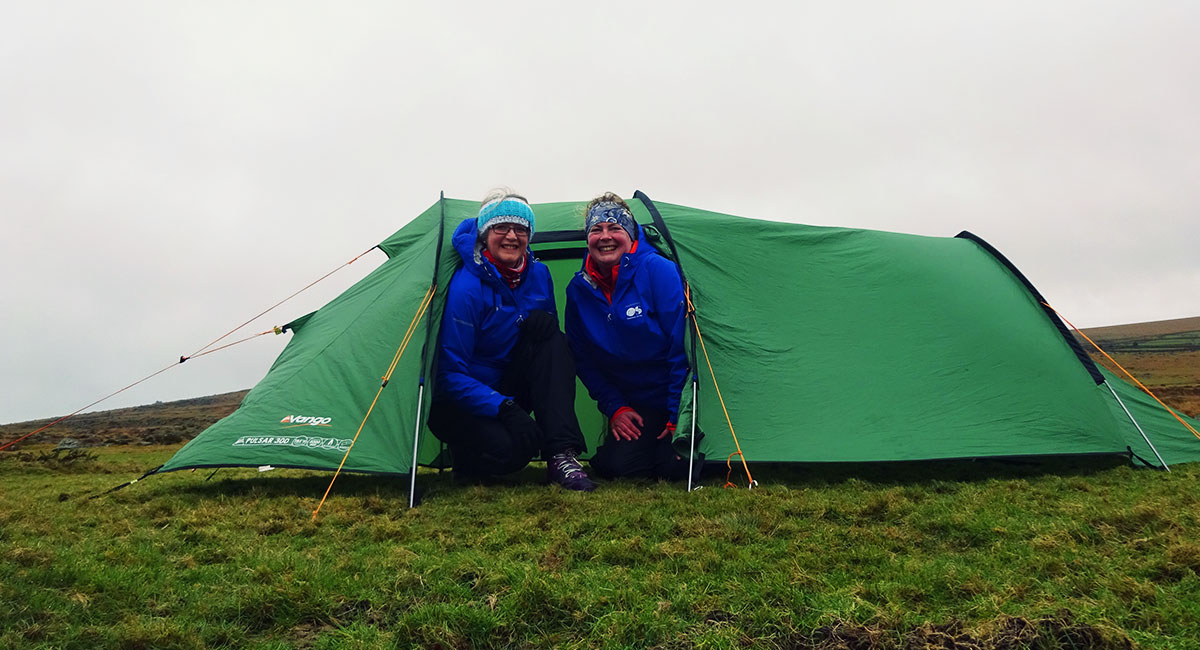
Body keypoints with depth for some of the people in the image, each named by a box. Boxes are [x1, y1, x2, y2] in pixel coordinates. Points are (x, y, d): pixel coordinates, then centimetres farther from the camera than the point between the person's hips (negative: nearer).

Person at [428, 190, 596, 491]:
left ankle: (561, 454, -23)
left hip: (509, 391, 6)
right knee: (513, 448, -34)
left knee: (552, 341, -20)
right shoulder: (466, 287, -22)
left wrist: (543, 324, -16)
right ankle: (466, 459, 3)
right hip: (459, 402, -6)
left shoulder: (538, 274, -1)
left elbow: (549, 331, 11)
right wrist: (505, 408, -34)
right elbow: (451, 373, -22)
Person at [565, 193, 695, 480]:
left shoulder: (659, 271, -16)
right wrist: (615, 408, -1)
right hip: (633, 406, 5)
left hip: (678, 400, -4)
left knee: (674, 467, -22)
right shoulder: (578, 290, -1)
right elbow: (584, 360, 8)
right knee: (613, 465, -13)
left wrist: (678, 415, -15)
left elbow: (681, 346, -16)